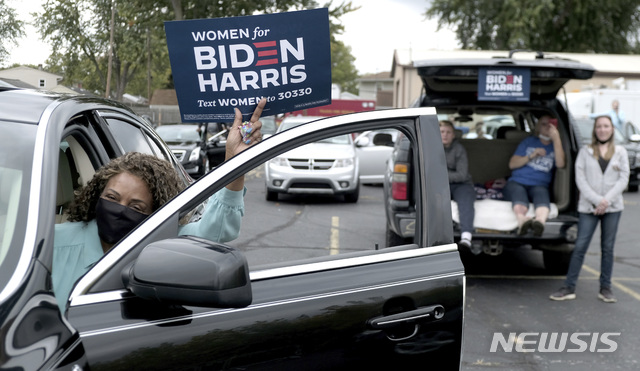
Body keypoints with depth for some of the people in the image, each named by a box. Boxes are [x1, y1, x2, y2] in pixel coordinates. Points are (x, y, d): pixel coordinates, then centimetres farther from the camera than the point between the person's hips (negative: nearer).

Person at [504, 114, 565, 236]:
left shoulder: (556, 145, 21)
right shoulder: (529, 141, 24)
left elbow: (560, 164, -3)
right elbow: (512, 164, 16)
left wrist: (556, 139, -5)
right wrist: (531, 156, 1)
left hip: (539, 185, 0)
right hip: (517, 182, 0)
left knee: (542, 194, -40)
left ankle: (539, 221, -73)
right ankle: (522, 220, -74)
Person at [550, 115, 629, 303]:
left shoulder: (620, 152, 8)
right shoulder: (585, 152, 5)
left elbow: (623, 179, 2)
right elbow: (580, 179, -2)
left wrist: (607, 200, -10)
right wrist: (596, 200, -12)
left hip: (612, 207, 1)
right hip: (588, 207, -1)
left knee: (608, 248, 7)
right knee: (580, 247, -4)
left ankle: (605, 288, 15)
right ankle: (569, 287, 0)